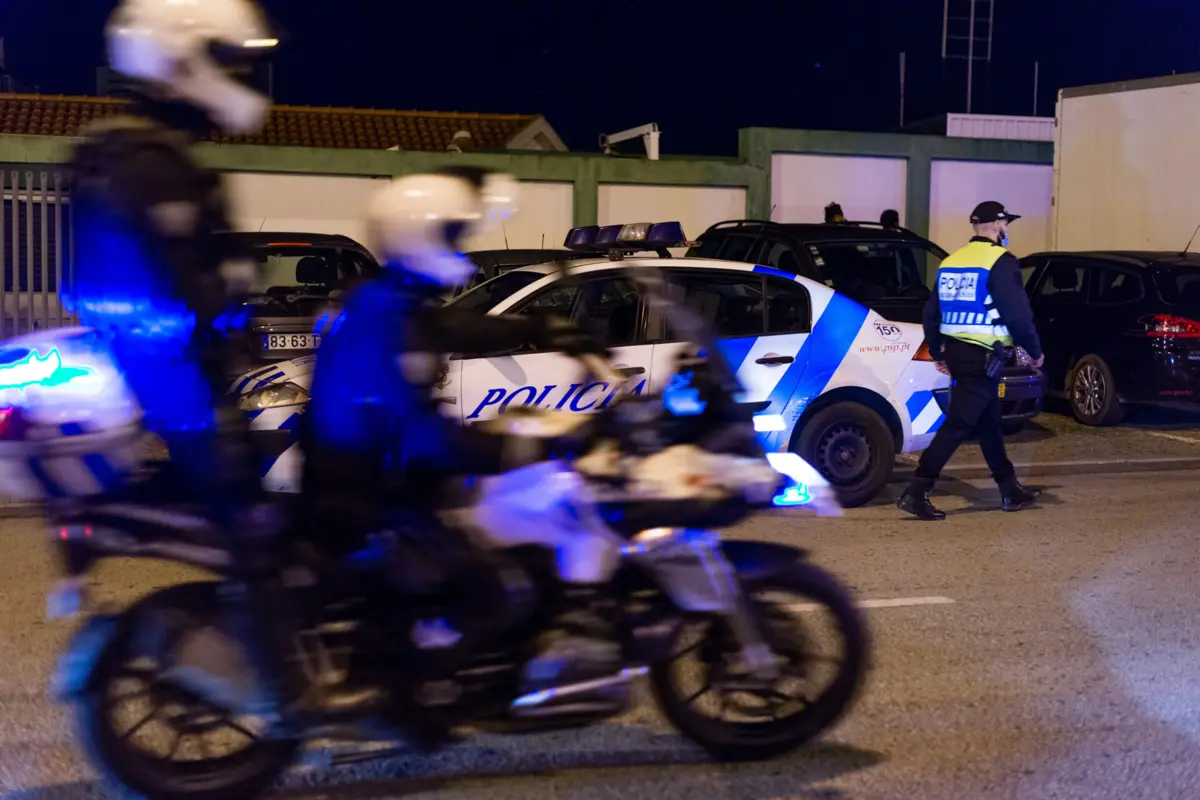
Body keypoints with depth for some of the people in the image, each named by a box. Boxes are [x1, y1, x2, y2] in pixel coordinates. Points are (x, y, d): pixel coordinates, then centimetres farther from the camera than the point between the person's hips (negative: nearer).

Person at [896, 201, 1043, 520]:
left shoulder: (951, 261, 12)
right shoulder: (1001, 261, -11)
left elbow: (931, 313, 15)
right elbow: (1018, 314, -15)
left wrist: (939, 354, 26)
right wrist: (1035, 351, 0)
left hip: (956, 351, 8)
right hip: (983, 356, -8)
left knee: (989, 422, 18)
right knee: (957, 424, -8)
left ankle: (1011, 490, 28)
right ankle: (916, 492, -12)